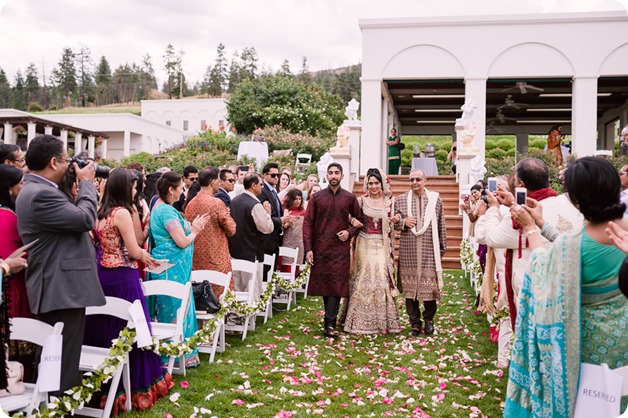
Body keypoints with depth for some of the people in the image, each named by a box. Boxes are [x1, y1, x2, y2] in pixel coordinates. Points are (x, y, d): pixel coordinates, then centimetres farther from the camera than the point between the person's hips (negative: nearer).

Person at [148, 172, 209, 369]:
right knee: (175, 309, -2)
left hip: (169, 266, 10)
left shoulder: (159, 207, 13)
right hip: (173, 268, -10)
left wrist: (192, 227, 9)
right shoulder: (167, 211, -19)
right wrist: (194, 231, -3)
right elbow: (182, 241, -21)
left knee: (168, 307, 14)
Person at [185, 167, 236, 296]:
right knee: (220, 296, 1)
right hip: (216, 260, -6)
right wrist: (227, 215, 9)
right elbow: (231, 230, -7)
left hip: (196, 260, 6)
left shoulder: (190, 204, 5)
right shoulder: (217, 203, -14)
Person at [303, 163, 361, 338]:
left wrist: (349, 232, -5)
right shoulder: (316, 197, 3)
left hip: (340, 249, -1)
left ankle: (330, 324, -8)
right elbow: (308, 223, 1)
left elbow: (359, 219, 15)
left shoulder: (350, 198, 5)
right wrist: (308, 249, -7)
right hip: (320, 249, 1)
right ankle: (331, 319, 23)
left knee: (336, 285, -8)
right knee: (324, 284, 8)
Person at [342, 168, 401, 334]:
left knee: (382, 280, -2)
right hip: (365, 244, 0)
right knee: (364, 279, 1)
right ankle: (361, 321, 11)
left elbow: (393, 225, 11)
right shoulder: (361, 200, 2)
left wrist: (398, 219, -11)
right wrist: (352, 220, -13)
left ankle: (383, 321, 9)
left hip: (382, 245, 1)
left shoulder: (390, 201, 5)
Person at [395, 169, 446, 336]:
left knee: (429, 285, 1)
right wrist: (404, 222, -8)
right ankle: (415, 323, 18)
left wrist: (442, 247, 8)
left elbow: (441, 226, 8)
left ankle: (429, 319, 25)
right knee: (409, 286, 4)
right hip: (408, 252, 1)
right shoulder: (401, 200, 7)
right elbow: (393, 222, 12)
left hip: (429, 252, -1)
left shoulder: (435, 199, 5)